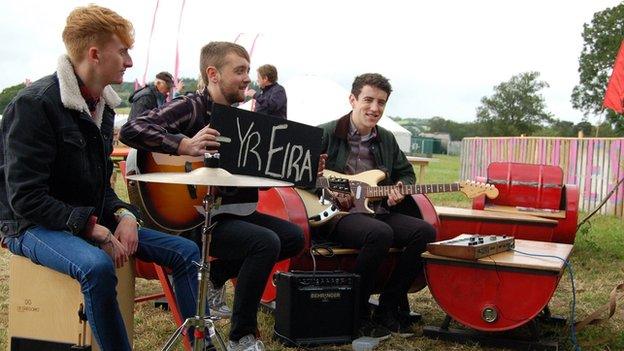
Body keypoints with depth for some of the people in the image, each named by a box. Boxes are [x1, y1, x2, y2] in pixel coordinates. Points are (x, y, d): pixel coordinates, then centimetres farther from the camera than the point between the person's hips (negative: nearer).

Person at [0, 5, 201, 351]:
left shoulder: (102, 105, 8)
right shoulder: (35, 103, -19)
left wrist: (123, 215, -6)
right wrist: (95, 230, -25)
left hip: (93, 220, 8)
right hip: (34, 227, -8)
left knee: (186, 252, -3)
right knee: (97, 266, -38)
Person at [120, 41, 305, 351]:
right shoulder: (191, 107, -11)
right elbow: (130, 130, -25)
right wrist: (185, 145, -34)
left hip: (232, 209, 9)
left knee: (294, 236, 4)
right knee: (266, 242, -26)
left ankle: (212, 277, 10)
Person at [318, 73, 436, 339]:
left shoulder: (387, 140, 16)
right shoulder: (326, 134, -2)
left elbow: (407, 173, 26)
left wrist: (400, 189, 3)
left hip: (378, 213, 7)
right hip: (338, 215, -6)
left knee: (425, 231, -16)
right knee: (381, 233, -36)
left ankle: (388, 306, -4)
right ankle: (357, 311, -15)